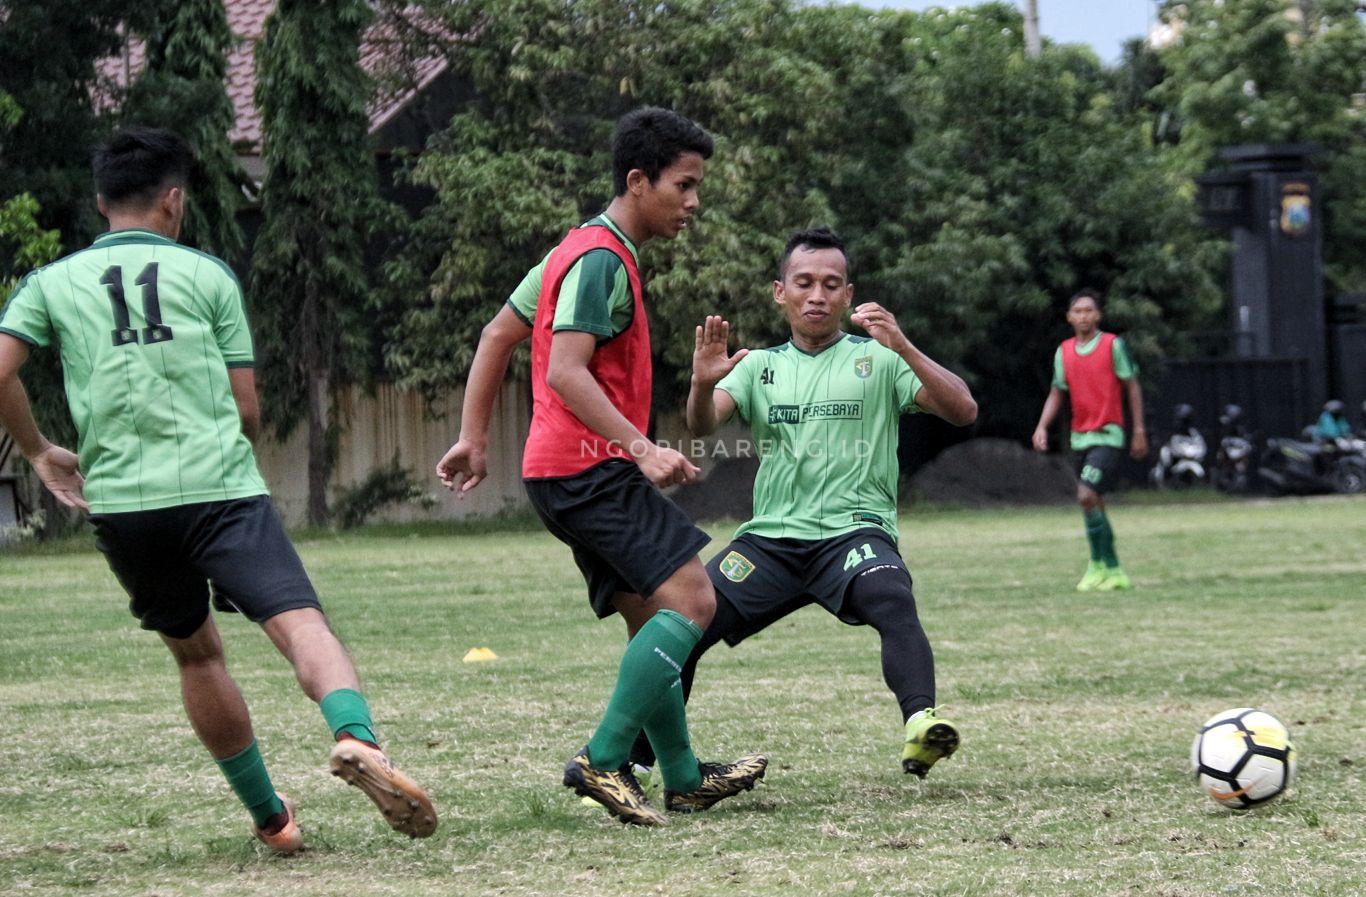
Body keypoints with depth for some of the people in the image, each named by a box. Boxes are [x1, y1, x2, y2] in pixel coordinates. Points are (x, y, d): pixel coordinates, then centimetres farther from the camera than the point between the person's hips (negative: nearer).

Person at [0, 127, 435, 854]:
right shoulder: (206, 274, 9)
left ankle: (270, 817, 25)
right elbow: (247, 409, 8)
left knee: (195, 651, 21)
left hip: (119, 500, 3)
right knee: (299, 623, -14)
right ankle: (356, 736, -44)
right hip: (219, 487, -3)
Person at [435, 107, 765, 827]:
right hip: (589, 468, -10)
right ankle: (604, 759, -19)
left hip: (564, 475, 10)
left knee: (653, 619, 12)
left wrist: (473, 436, 22)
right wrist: (643, 450, -28)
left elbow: (497, 335, 24)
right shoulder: (601, 260, -13)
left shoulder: (585, 251, 19)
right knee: (690, 599, -17)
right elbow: (565, 373, -23)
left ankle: (683, 779, 17)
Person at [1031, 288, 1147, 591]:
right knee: (1094, 504, 9)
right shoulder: (1064, 352, 9)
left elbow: (1132, 387, 0)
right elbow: (1057, 393, 15)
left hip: (1107, 435, -6)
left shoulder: (1113, 345, -5)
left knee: (1087, 496, -19)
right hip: (1080, 437, 6)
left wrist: (1139, 430, -2)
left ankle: (1098, 564, -8)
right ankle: (1114, 571, 18)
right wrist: (1042, 426, 1)